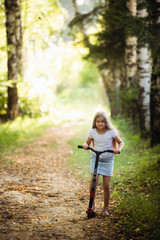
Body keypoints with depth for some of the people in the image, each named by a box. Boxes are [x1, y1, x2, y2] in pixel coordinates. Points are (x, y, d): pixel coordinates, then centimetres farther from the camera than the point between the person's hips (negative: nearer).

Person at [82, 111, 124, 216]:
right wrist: (85, 145, -14)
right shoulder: (92, 132, -4)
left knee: (106, 185, -3)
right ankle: (92, 203, 2)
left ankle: (106, 208, 14)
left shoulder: (111, 132, -9)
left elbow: (121, 142, -2)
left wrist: (118, 149, -23)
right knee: (93, 180, -19)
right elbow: (88, 142, 10)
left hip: (108, 159, -1)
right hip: (95, 158, 1)